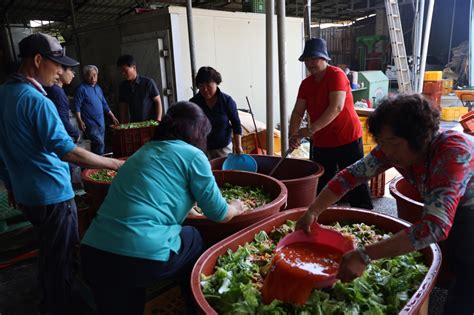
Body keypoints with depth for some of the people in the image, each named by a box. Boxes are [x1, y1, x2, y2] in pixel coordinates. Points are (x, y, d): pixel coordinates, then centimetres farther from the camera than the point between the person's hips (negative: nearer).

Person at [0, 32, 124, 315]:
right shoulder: (36, 100, -21)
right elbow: (67, 152, -26)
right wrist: (116, 164, -20)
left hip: (25, 194, 9)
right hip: (52, 196, -9)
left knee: (48, 253, 25)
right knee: (61, 260, 6)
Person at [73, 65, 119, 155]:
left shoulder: (98, 88, 14)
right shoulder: (81, 88, -7)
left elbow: (104, 104, 20)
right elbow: (77, 106, -11)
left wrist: (112, 117, 17)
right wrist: (80, 121, -19)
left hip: (101, 122, 7)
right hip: (90, 123, -7)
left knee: (97, 144, 11)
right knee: (100, 144, -14)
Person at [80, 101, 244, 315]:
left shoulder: (143, 151, 19)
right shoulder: (192, 155, 0)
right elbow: (217, 213, 6)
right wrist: (235, 208, 28)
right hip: (144, 256, -5)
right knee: (193, 239, 23)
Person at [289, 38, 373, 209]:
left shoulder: (336, 75, -12)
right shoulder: (306, 84, 7)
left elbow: (337, 107, -25)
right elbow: (298, 112, 0)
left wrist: (312, 128, -32)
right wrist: (293, 134, -17)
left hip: (347, 140, -6)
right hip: (321, 144, 7)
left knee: (356, 185, 2)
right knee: (320, 187, 14)